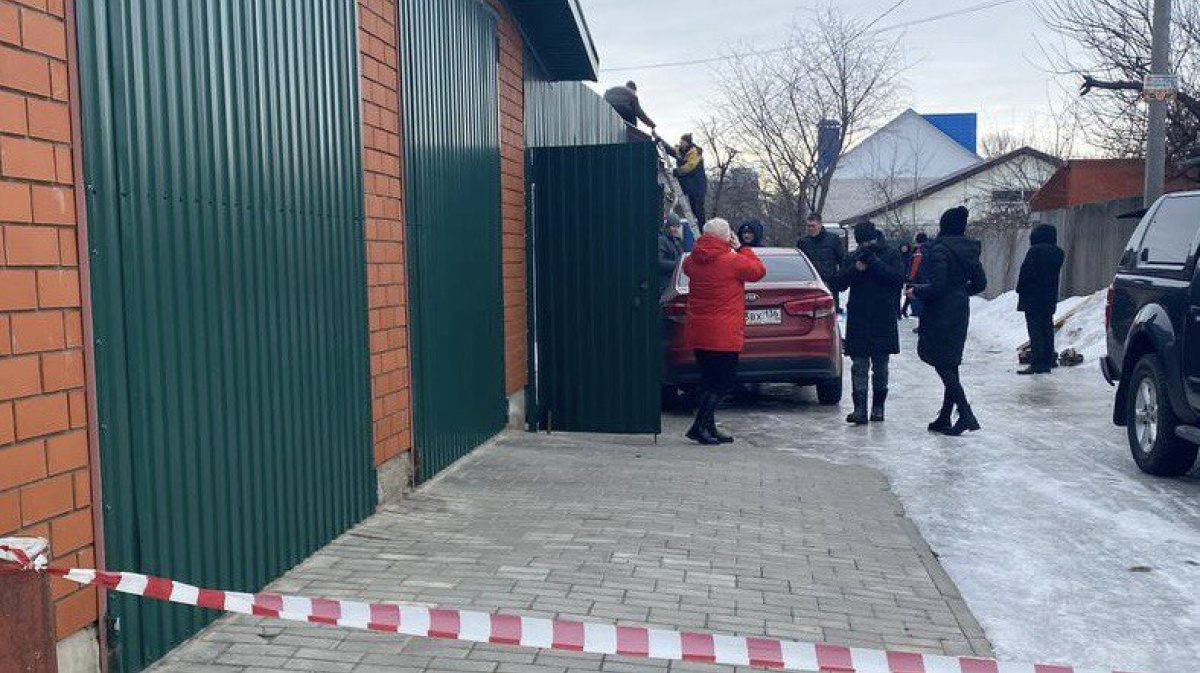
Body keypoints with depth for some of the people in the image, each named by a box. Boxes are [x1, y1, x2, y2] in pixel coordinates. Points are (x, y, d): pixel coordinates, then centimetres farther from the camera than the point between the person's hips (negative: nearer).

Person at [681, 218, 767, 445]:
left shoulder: (693, 261, 4)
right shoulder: (733, 261, -12)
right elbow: (759, 270, 3)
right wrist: (741, 248, 9)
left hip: (697, 333, 7)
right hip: (723, 335, -7)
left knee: (712, 382, 15)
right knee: (723, 383, 1)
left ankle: (710, 429, 17)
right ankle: (699, 427, -7)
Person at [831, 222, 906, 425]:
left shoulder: (891, 255, 2)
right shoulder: (854, 258, 10)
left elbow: (898, 279, -13)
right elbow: (838, 284, 4)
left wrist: (875, 263, -16)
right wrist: (855, 269, -12)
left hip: (883, 320, -2)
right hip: (858, 321, 2)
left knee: (880, 366, 8)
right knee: (859, 366, -4)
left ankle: (878, 407, 19)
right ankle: (860, 409, -7)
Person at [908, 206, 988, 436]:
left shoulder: (940, 249, -16)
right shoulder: (969, 250, 8)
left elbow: (937, 286, -21)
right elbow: (980, 283, 13)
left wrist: (916, 291, -4)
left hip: (940, 313, -8)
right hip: (960, 311, 8)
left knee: (943, 365, -4)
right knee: (950, 365, 12)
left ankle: (966, 414, -10)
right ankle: (945, 418, 18)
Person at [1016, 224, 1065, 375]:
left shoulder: (1035, 251, -13)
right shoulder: (1059, 253, 10)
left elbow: (1026, 272, -12)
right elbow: (1055, 273, 14)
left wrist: (1020, 290, -5)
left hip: (1033, 296, -7)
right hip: (1050, 296, 7)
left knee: (1035, 329, -7)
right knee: (1047, 327, 13)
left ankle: (1037, 362, -10)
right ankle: (1048, 360, 17)